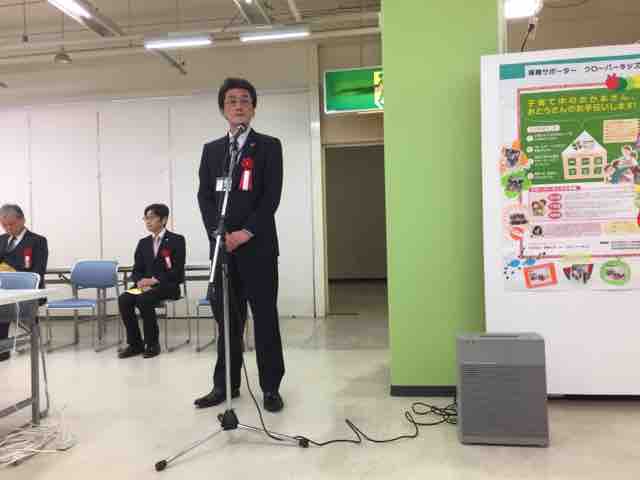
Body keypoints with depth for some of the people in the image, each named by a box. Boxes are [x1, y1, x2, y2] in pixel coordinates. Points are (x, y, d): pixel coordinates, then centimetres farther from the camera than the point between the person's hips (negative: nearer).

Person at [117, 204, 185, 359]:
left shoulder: (177, 240, -2)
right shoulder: (143, 243, 16)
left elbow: (177, 271, -10)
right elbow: (136, 270, 12)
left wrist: (155, 280, -20)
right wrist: (140, 281, -11)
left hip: (168, 286, -5)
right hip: (146, 285, 6)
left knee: (143, 299, -32)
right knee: (124, 299, -22)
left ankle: (152, 343, -16)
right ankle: (135, 343, -11)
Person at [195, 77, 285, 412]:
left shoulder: (269, 146, 4)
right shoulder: (211, 150, 16)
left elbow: (272, 196, -6)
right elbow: (204, 196, 7)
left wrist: (246, 233, -14)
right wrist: (219, 233, -8)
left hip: (258, 245, -3)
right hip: (222, 245, 4)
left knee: (265, 317, 2)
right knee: (226, 318, 8)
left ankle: (271, 387, 11)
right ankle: (225, 385, 19)